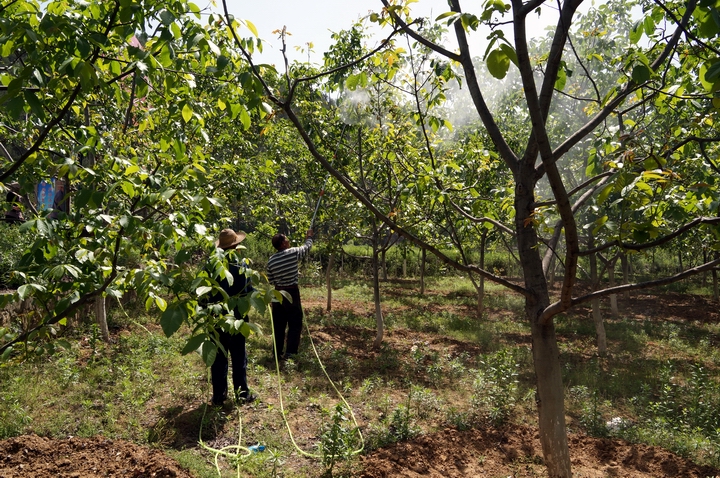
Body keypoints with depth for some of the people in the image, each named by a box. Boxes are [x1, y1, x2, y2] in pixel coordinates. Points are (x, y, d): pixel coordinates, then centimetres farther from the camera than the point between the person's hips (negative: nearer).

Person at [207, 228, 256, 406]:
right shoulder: (241, 266, -13)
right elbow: (250, 292, -10)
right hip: (237, 318, -2)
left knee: (218, 357, 11)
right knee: (239, 356, 11)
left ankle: (219, 395, 17)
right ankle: (242, 393, 18)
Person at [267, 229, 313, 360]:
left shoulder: (271, 260, 0)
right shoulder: (293, 252, -13)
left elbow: (270, 280, 6)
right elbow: (307, 247, 7)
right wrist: (309, 236, 25)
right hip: (292, 293, -5)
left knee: (278, 325, 12)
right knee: (295, 324, 4)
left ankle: (278, 352, 18)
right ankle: (289, 352, -1)